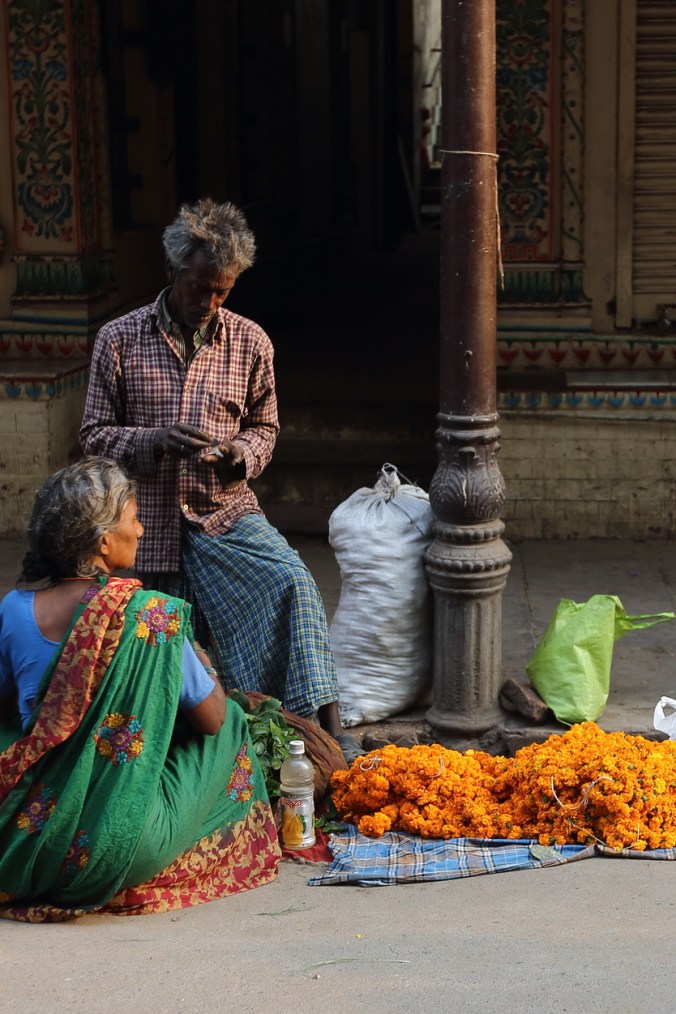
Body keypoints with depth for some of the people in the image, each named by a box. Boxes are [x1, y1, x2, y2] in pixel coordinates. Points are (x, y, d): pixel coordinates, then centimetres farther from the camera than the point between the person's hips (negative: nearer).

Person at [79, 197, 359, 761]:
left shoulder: (249, 343, 4)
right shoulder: (120, 340, -1)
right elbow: (95, 434, 2)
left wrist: (242, 452, -10)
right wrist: (155, 440, -18)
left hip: (227, 511, 0)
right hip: (153, 520, 0)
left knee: (294, 583, -24)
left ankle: (329, 728, -23)